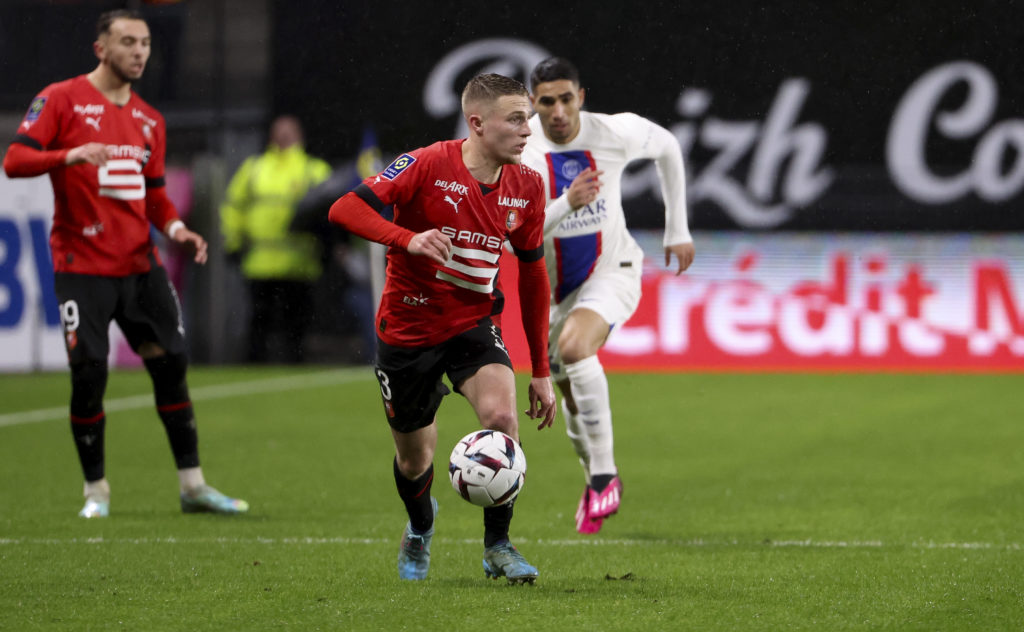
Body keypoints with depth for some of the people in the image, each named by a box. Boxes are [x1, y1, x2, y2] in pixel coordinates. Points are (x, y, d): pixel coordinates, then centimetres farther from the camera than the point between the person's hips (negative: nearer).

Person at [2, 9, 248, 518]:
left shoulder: (149, 119, 14)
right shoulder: (62, 99, -4)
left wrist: (175, 227, 1)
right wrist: (69, 155, -28)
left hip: (141, 263, 5)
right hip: (82, 264, -5)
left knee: (171, 366, 2)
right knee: (89, 375, -8)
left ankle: (193, 485, 12)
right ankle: (96, 490, 8)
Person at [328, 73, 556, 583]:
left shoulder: (526, 187, -3)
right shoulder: (428, 165, -18)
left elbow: (532, 274, 8)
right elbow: (345, 210, -24)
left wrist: (541, 371, 8)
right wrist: (407, 239, -42)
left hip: (474, 323, 2)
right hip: (407, 327, -2)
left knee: (502, 416, -26)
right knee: (414, 459, 10)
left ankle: (498, 545, -6)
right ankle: (420, 529, 46)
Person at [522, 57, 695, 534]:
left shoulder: (615, 134, -17)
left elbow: (668, 147, 7)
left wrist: (678, 231, 9)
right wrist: (567, 203, -43)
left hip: (612, 271, -3)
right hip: (555, 285, 3)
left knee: (573, 346, -32)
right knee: (572, 397, 13)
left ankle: (604, 474, -24)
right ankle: (596, 479, 41)